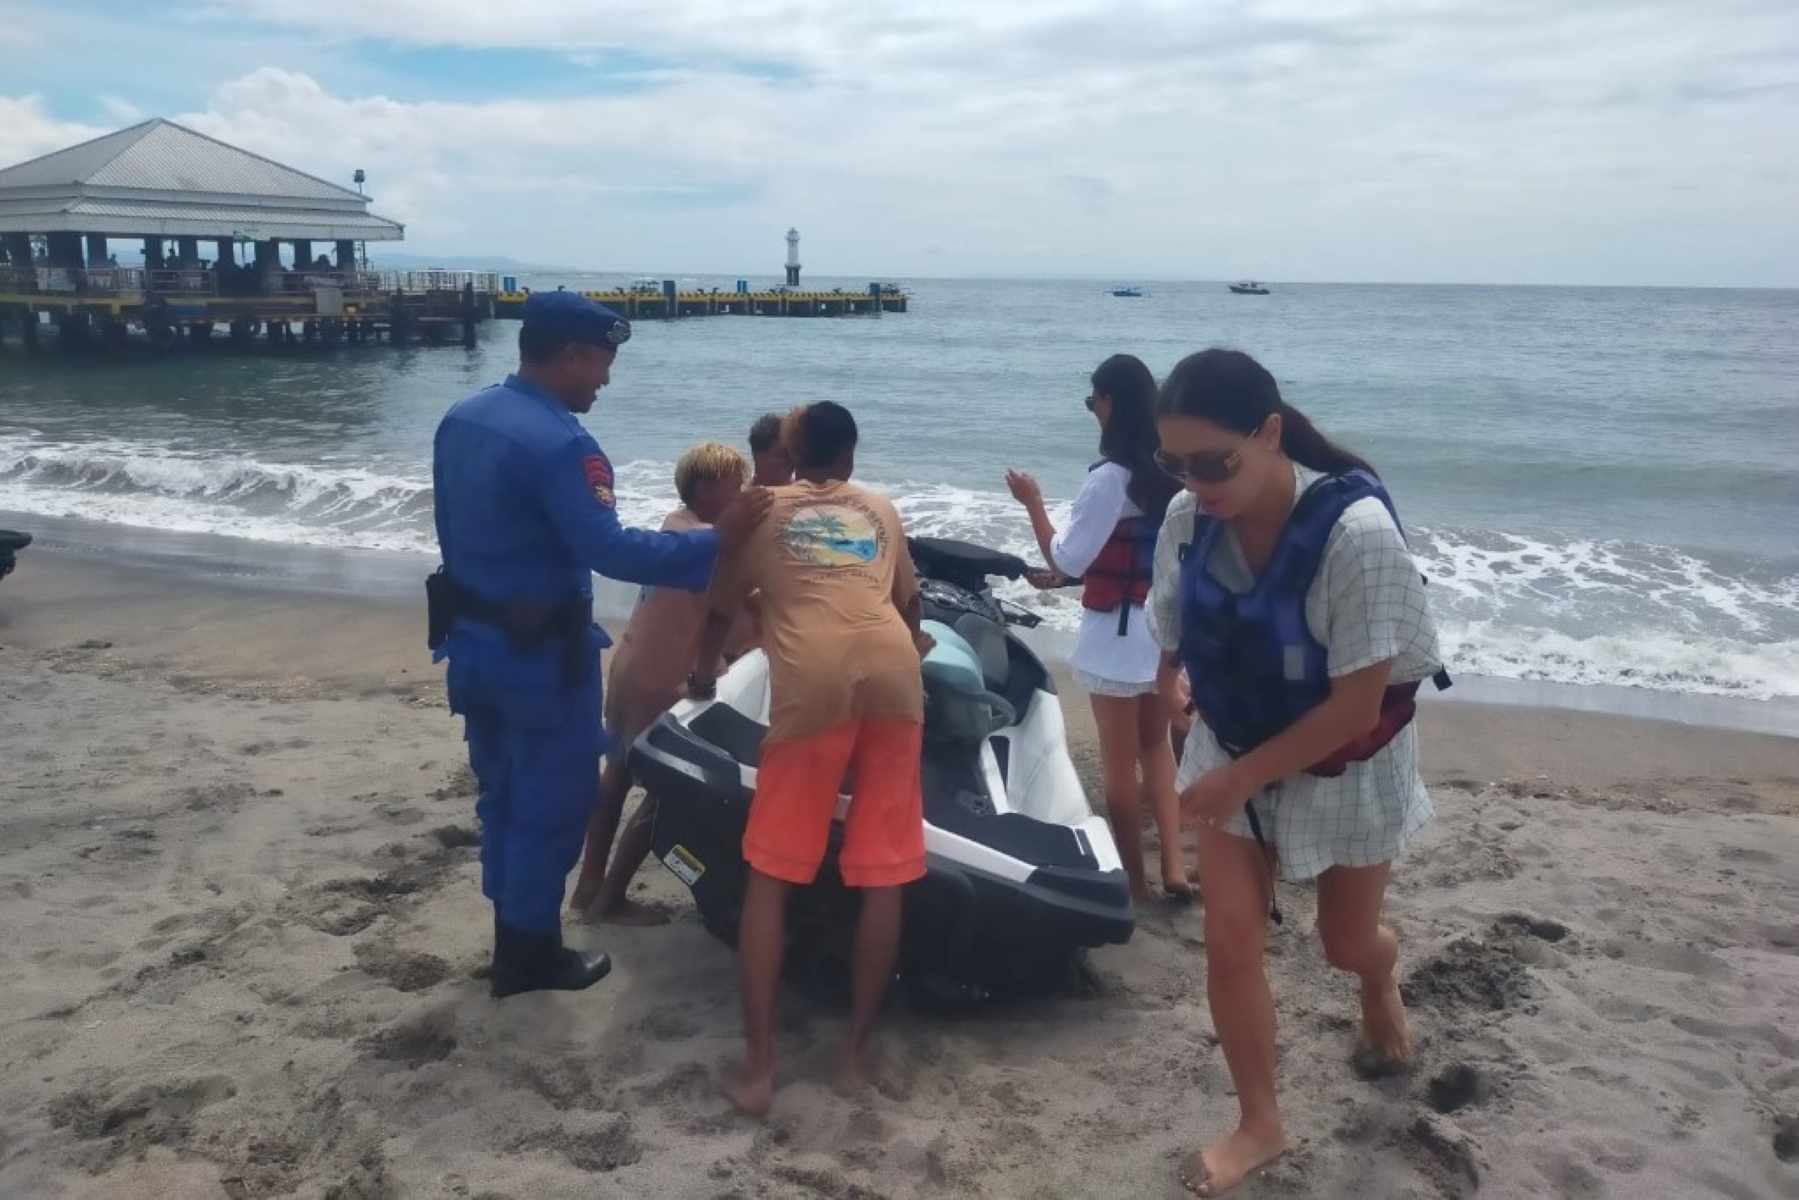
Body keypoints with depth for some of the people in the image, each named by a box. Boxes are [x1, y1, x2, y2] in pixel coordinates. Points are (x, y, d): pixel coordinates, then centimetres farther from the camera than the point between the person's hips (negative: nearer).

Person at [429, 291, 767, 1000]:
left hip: (470, 637, 9)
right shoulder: (559, 443, -23)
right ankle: (529, 954, 18)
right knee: (551, 803, 7)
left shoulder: (460, 420, 6)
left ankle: (512, 941, 32)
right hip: (539, 651, -9)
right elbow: (609, 550, -29)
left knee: (502, 795, 19)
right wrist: (715, 541, -26)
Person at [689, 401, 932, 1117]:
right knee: (883, 875, 9)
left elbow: (720, 608, 34)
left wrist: (703, 673, 54)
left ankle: (758, 1066, 3)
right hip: (891, 674, 2)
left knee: (770, 874, 6)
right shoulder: (880, 511, 30)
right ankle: (856, 1053, 14)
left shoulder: (764, 509, 24)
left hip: (814, 682, -2)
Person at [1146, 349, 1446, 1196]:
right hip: (1231, 752, 3)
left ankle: (1381, 983, 55)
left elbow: (1358, 705, -27)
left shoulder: (1356, 532, -33)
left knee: (1345, 943, 18)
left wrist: (1240, 778, -24)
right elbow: (1174, 641, -2)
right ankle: (1259, 1125, 22)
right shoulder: (1189, 520, -19)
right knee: (1229, 943, 0)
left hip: (1347, 768, -3)